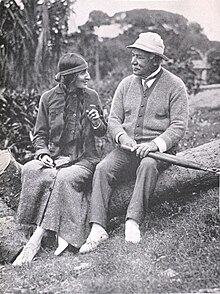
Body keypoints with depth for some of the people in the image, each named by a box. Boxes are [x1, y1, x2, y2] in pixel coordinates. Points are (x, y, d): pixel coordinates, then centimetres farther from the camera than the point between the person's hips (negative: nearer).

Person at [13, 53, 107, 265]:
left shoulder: (91, 96, 7)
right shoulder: (48, 98, 5)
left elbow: (102, 132, 16)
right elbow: (39, 134, 11)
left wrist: (97, 123, -7)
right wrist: (43, 152, -8)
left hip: (83, 159, -1)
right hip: (54, 158, 1)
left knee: (64, 178, -33)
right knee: (31, 170, -31)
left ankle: (37, 238, -28)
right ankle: (60, 235, -31)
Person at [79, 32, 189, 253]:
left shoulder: (174, 85, 0)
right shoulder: (126, 84, 13)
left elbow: (179, 125, -7)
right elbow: (113, 119, 10)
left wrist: (156, 144, -23)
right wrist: (122, 137, -13)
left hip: (159, 148, -3)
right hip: (127, 147, 4)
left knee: (148, 165, -37)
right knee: (103, 168, -22)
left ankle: (133, 221, -35)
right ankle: (97, 228, -27)